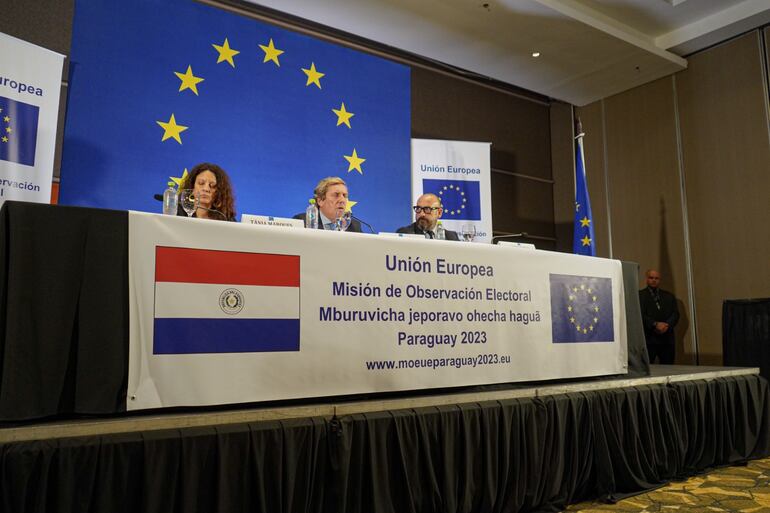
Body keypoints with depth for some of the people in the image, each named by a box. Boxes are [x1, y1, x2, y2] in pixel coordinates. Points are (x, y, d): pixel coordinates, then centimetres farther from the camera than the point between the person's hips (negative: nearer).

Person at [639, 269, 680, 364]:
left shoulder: (669, 296, 18)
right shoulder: (640, 295, 4)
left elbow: (676, 314, 9)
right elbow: (641, 315, -6)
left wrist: (667, 325, -10)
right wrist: (655, 324, -18)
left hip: (667, 338, 4)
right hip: (648, 339, -4)